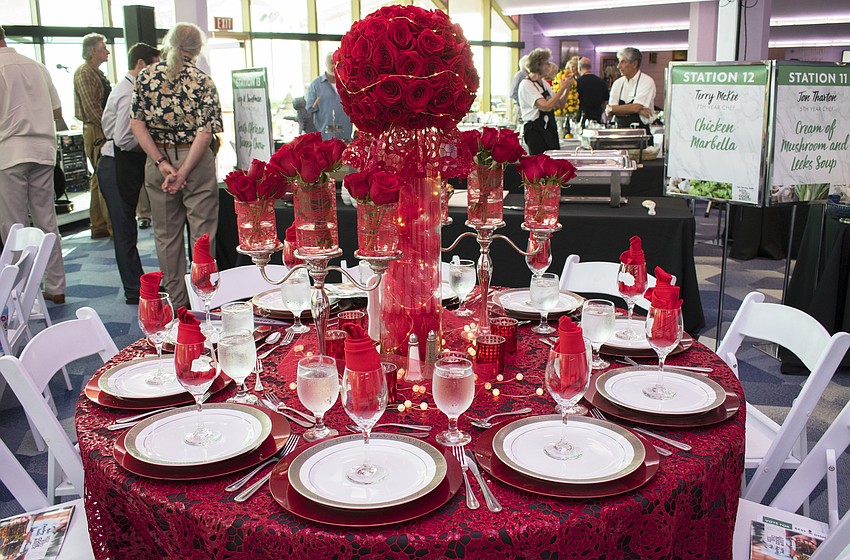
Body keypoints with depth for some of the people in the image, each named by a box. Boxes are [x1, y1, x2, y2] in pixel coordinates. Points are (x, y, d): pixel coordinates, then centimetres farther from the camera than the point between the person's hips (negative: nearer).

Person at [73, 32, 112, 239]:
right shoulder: (84, 72, -10)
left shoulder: (97, 73, 19)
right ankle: (112, 227, -9)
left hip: (104, 132, 10)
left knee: (100, 178, 12)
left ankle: (99, 226, 18)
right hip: (96, 132, -10)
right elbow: (91, 107, -18)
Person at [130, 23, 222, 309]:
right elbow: (205, 133, -15)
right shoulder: (202, 81, -6)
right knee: (202, 234, 6)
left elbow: (137, 123, -4)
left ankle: (176, 302, 21)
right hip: (195, 161, -3)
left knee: (166, 235, 12)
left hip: (157, 162, 3)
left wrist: (162, 163, -8)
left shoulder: (146, 76, 2)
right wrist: (183, 172, -14)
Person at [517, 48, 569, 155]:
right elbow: (546, 106, -24)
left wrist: (567, 88, 4)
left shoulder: (544, 83, 14)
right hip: (535, 131, -8)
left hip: (550, 129, 8)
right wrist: (562, 88, -17)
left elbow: (559, 104, 18)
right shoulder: (526, 85, -12)